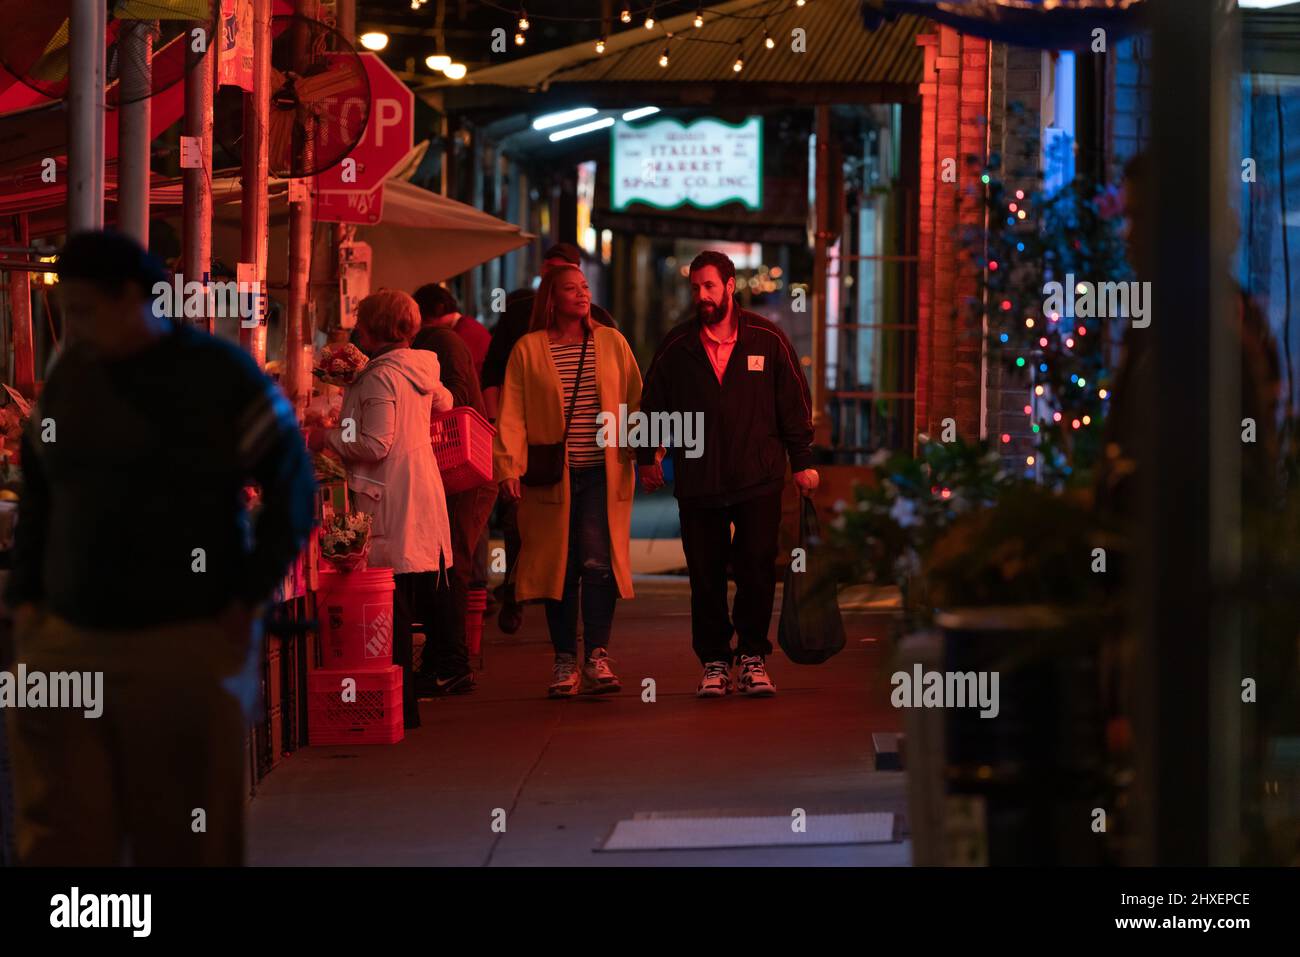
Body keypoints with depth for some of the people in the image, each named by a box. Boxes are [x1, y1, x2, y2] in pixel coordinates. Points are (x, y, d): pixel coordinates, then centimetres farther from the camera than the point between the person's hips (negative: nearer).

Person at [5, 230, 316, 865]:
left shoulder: (220, 375, -4)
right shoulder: (69, 374, 9)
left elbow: (293, 487, -1)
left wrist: (250, 595, -6)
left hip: (187, 645, -4)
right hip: (63, 645, 4)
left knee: (182, 839, 2)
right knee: (58, 840, 1)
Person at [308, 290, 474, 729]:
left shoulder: (380, 378, -16)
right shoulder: (420, 369, 10)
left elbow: (375, 445, -22)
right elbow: (443, 402, 32)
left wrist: (327, 438, -9)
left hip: (390, 502, -9)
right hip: (425, 492, 9)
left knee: (392, 599, -9)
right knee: (432, 590, 21)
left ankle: (401, 702, -12)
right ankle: (450, 669, 35)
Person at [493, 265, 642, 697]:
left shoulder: (611, 342, 10)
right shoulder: (528, 350, 5)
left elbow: (635, 401, 11)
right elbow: (512, 414, 1)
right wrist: (509, 467, -9)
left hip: (603, 473, 0)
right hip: (552, 476, 0)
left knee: (598, 562, -11)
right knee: (560, 565, 2)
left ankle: (597, 657, -8)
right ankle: (565, 662, 9)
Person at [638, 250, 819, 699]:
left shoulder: (767, 340, 2)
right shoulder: (676, 346, 5)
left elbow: (795, 404, 5)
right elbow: (653, 404, 14)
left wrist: (802, 461, 4)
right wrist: (647, 456, 13)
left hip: (759, 480, -1)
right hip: (697, 483, 1)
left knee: (757, 572, -1)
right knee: (705, 578, 4)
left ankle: (753, 658, 12)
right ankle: (714, 662, 13)